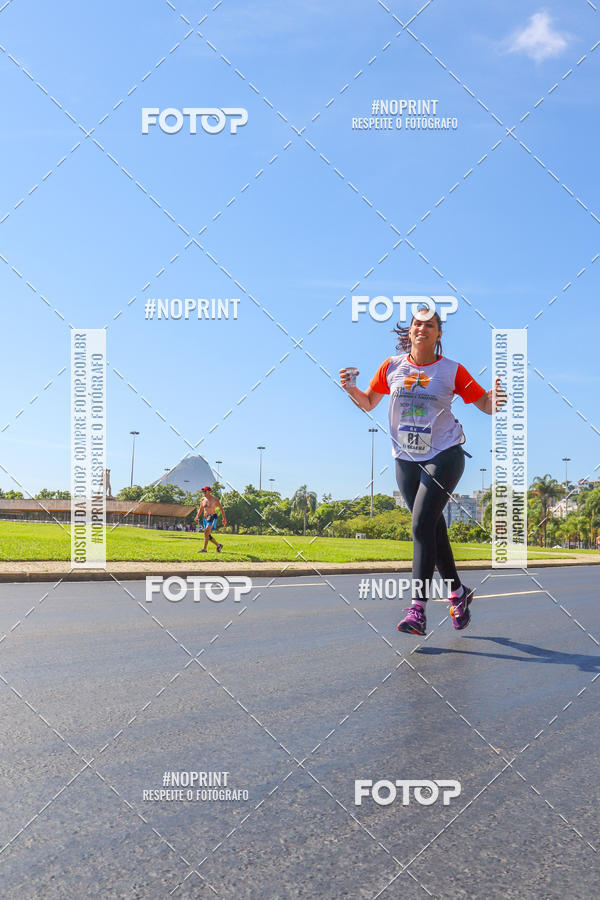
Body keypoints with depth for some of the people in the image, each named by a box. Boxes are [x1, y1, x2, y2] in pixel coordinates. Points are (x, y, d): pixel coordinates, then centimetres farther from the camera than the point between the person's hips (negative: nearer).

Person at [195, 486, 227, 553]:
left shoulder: (215, 499, -6)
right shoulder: (203, 499, 9)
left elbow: (221, 509, 0)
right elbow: (200, 509, 19)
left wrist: (224, 518, -2)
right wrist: (197, 517, 4)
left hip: (213, 517, -7)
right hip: (205, 518, 7)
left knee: (206, 533, -22)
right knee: (208, 535, 9)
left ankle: (204, 549, -22)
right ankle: (218, 545, 27)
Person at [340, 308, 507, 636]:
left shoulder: (452, 370, -3)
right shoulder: (392, 366, 4)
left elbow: (486, 404, 1)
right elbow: (368, 403, 13)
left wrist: (495, 400, -22)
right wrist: (351, 389, -8)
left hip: (444, 455, -4)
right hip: (406, 459, 4)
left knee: (422, 525, -16)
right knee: (432, 527, 9)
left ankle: (417, 609, -15)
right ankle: (458, 592, 29)